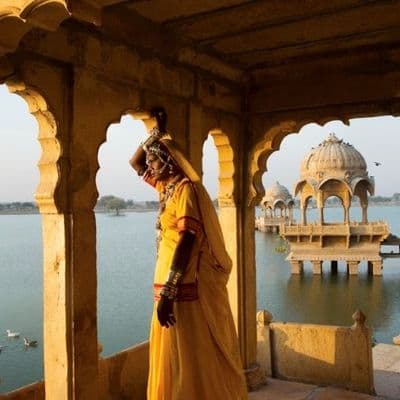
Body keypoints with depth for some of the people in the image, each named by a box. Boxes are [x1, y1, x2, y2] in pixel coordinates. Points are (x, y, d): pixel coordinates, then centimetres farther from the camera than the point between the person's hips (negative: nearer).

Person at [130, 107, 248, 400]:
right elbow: (135, 162, 28)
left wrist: (167, 292, -23)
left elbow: (186, 241, -21)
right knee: (175, 362, 15)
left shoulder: (186, 188, -12)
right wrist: (157, 130, 21)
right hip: (176, 287, 9)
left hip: (189, 289, -9)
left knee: (198, 363, 0)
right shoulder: (167, 186, 14)